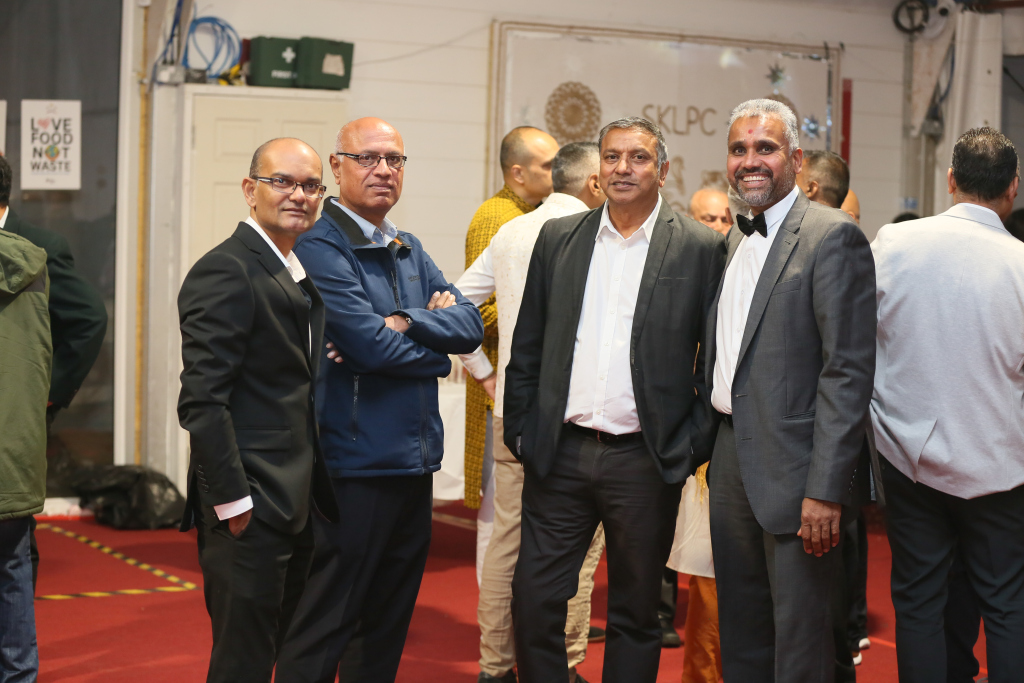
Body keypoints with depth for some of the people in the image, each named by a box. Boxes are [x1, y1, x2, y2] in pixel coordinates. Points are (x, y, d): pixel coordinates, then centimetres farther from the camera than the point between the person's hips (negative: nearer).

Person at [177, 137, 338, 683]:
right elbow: (202, 400, -19)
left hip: (294, 505, 9)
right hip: (248, 512, -9)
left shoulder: (301, 273, 16)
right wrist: (232, 499, -20)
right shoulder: (225, 271, -14)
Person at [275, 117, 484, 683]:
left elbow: (470, 325, 5)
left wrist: (407, 322, -13)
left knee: (387, 630, 15)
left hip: (414, 465, 8)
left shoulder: (409, 250, 16)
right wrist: (437, 355, -2)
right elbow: (371, 344, -20)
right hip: (354, 463, -8)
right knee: (322, 633, -2)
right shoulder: (319, 246, -10)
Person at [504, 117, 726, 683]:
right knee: (533, 600, 3)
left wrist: (694, 446, -6)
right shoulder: (558, 238, 8)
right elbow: (527, 347, 11)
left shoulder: (701, 248, -1)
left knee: (635, 614, 9)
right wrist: (519, 431, 5)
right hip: (559, 455, 2)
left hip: (645, 461, -2)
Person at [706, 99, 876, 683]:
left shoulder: (832, 236, -12)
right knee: (740, 635, 16)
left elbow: (849, 371, -17)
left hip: (792, 467, -8)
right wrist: (716, 450, 13)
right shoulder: (736, 240, 14)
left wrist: (825, 489, -21)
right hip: (732, 459, 8)